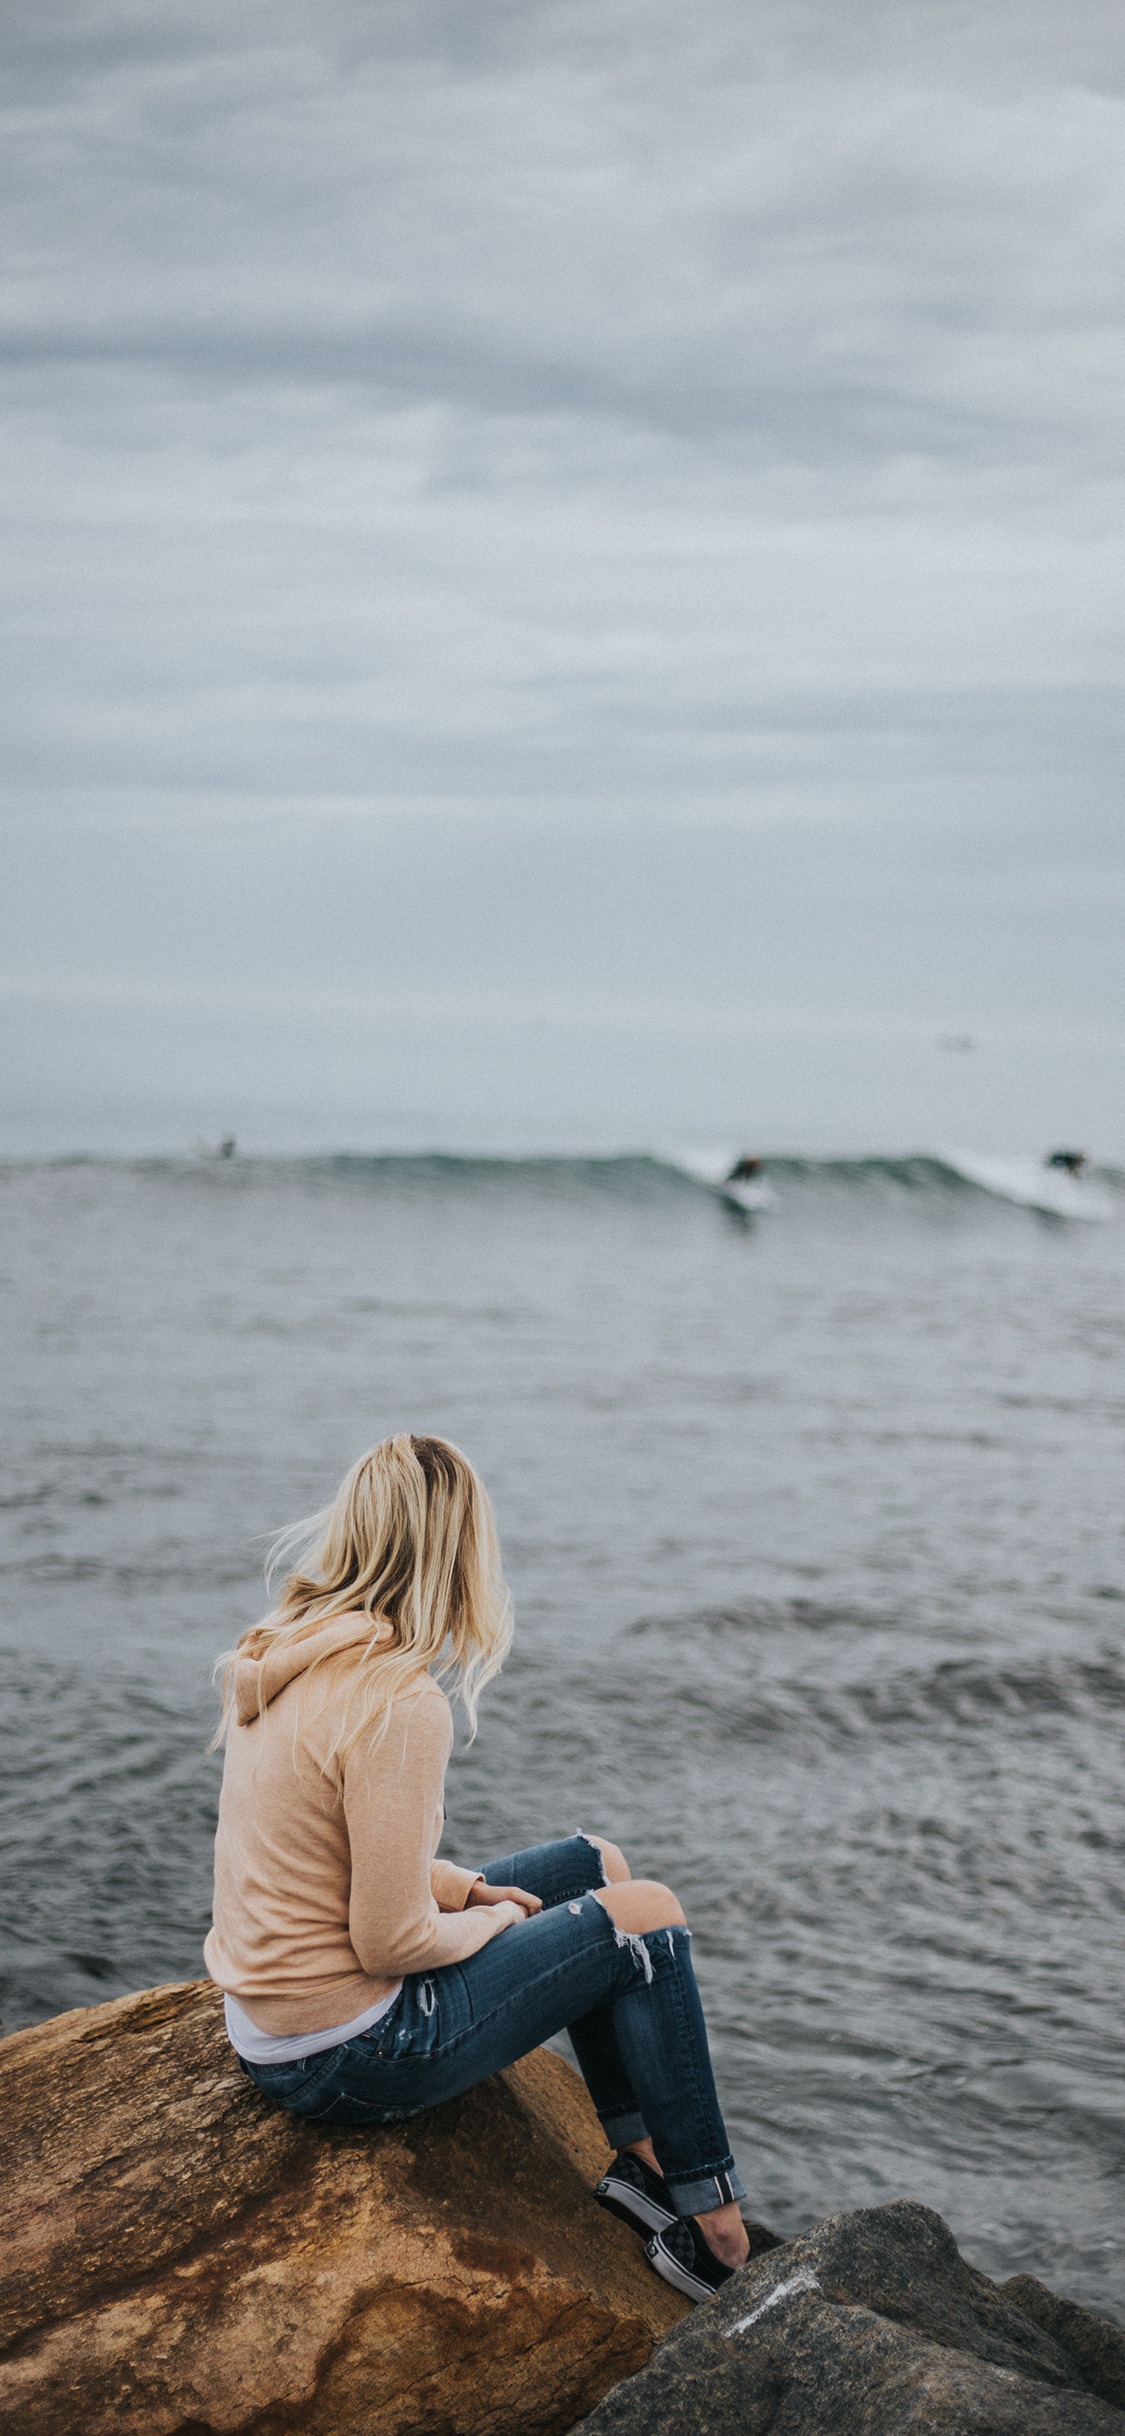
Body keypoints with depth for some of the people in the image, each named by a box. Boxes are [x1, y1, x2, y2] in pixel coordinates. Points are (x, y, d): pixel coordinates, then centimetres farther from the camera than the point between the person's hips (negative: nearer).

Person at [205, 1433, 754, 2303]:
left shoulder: (286, 1653, 2)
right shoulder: (400, 1705, -26)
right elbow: (392, 1942, -22)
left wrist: (461, 1885, 8)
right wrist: (497, 1917, -4)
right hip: (346, 2056, -9)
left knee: (595, 1867, 18)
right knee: (647, 1920, 3)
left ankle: (644, 2157, 22)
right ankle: (720, 2240, 12)